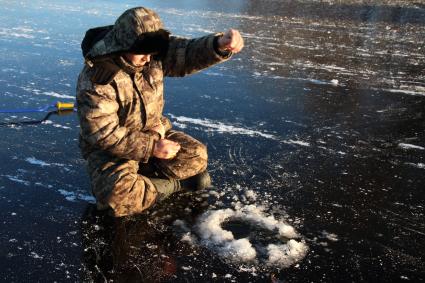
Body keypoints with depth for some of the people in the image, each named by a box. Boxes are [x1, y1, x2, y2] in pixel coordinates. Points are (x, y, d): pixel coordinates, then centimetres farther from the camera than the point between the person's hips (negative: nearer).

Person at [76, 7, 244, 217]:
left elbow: (189, 53, -19)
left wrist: (220, 44, -42)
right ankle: (173, 185, -6)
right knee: (118, 195, -31)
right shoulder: (96, 79, -28)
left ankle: (138, 173, 1)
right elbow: (104, 134, -27)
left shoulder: (154, 53, -11)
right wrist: (151, 148, -29)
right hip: (108, 146, -5)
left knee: (196, 156, -4)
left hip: (152, 133, 6)